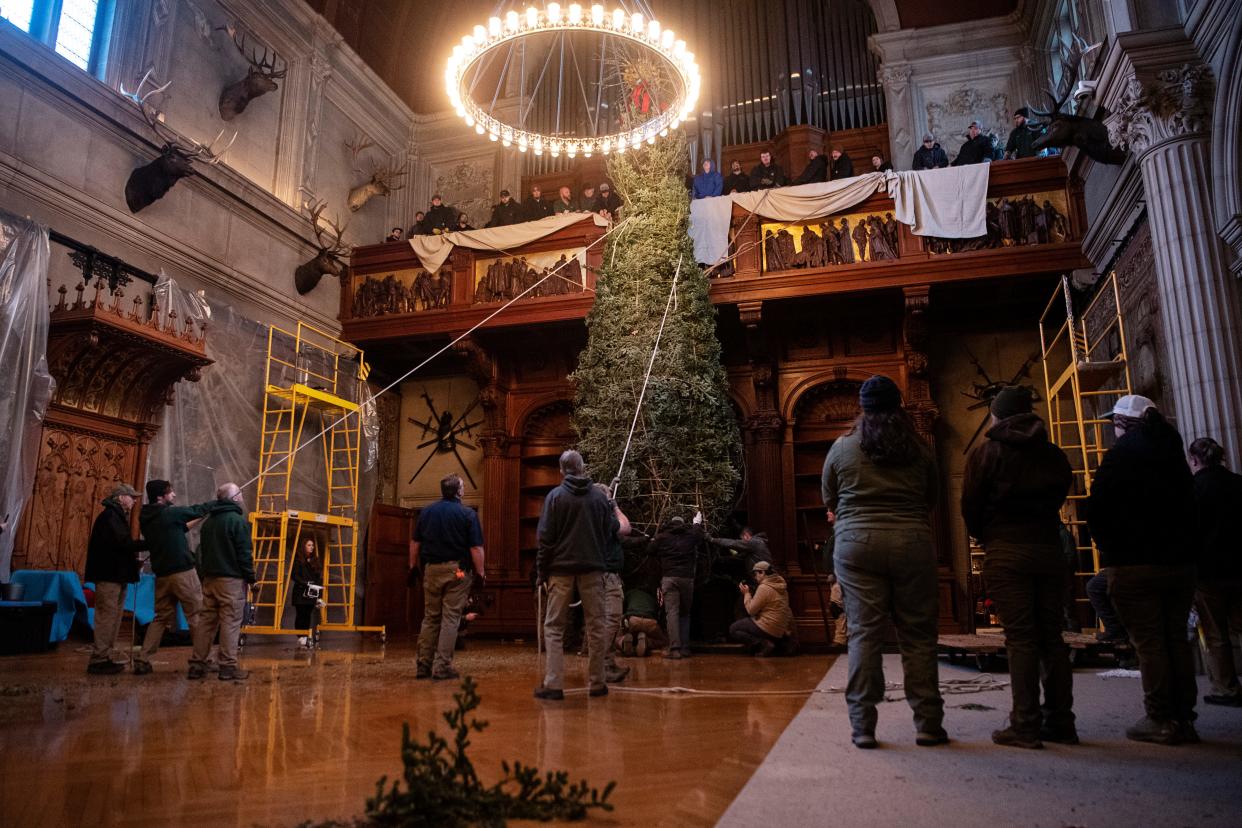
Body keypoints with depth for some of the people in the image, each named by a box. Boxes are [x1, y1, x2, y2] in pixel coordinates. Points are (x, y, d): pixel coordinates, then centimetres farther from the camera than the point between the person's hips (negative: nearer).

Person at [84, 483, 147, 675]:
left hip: (116, 575, 10)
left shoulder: (117, 516, 20)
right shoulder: (109, 516, -11)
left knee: (112, 618, 12)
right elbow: (123, 543, -20)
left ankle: (105, 657, 16)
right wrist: (149, 543, -15)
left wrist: (133, 557, 6)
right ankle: (99, 660, -5)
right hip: (109, 575, -10)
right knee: (107, 617, -8)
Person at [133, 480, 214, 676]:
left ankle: (142, 660, 12)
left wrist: (193, 523, 24)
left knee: (161, 618, 17)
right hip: (183, 572, -7)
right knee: (198, 616, 1)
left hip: (161, 575, 7)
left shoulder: (146, 519, 9)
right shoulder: (170, 513, -12)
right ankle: (199, 661, 0)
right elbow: (199, 509, 0)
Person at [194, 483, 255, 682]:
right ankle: (228, 667, -5)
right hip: (231, 579, -8)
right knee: (231, 622, -5)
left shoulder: (208, 522, 15)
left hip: (209, 578, 8)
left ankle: (197, 664, 12)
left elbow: (202, 551, 19)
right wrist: (250, 577, -5)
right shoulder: (238, 520, -11)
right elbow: (244, 553, -13)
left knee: (207, 621, 11)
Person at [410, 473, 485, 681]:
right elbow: (476, 548, -10)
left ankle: (423, 665, 14)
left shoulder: (426, 512, 6)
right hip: (457, 570, -4)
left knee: (430, 618, 13)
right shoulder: (468, 514, -7)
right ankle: (442, 667, 1)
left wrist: (413, 566, 18)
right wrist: (480, 573, -3)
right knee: (450, 619, 1)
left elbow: (415, 543, 9)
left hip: (431, 570, 4)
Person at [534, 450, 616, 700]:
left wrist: (541, 571, 1)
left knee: (554, 628, 5)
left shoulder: (555, 496, -4)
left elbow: (545, 537, -6)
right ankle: (597, 683, 12)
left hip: (561, 569, -1)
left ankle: (553, 684, -1)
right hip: (592, 569, 2)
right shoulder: (600, 497, 2)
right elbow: (610, 533, 6)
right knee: (595, 627, 10)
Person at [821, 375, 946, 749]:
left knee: (864, 634, 2)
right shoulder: (919, 450, 5)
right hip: (913, 543, 1)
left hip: (856, 544, -1)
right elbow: (931, 497, 14)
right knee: (918, 635, 7)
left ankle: (863, 727, 3)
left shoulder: (842, 448, 2)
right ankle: (928, 725, 11)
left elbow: (828, 499, 11)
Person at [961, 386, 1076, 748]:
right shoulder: (1053, 453, 11)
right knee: (1052, 637, 9)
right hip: (1049, 548, 4)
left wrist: (985, 538, 13)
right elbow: (1061, 494, 13)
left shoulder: (986, 452, -2)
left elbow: (970, 506, -4)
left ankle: (1025, 726, -3)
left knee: (1020, 638, -4)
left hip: (1007, 552, -4)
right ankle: (1061, 723, 13)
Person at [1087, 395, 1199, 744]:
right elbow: (1189, 507, 19)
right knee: (1177, 638, 11)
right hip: (1180, 561, 7)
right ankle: (1184, 718, 14)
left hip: (1134, 563, -7)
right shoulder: (1175, 456, 13)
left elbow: (1096, 510, -10)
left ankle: (1161, 720, -1)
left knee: (1148, 642, -3)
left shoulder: (1119, 457, -9)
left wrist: (1108, 545, 6)